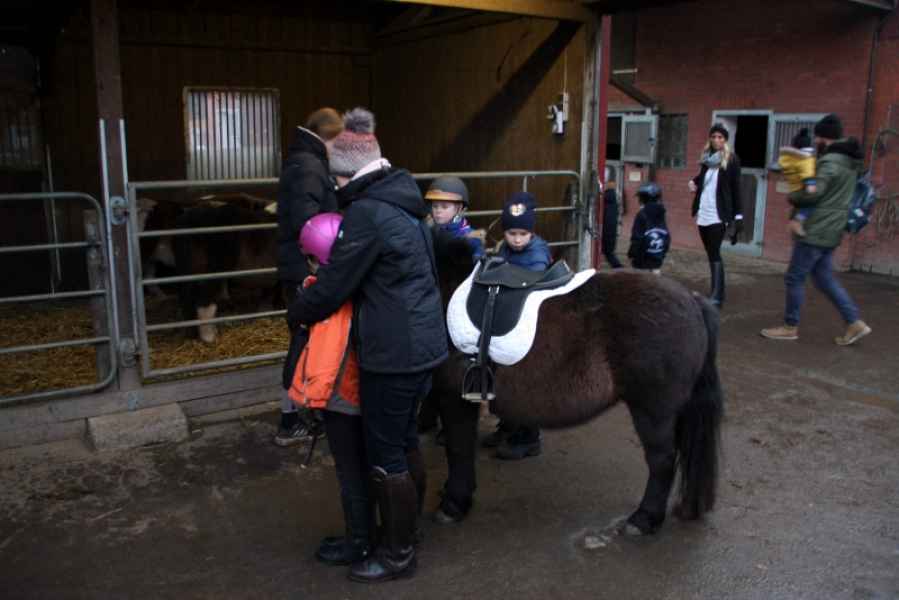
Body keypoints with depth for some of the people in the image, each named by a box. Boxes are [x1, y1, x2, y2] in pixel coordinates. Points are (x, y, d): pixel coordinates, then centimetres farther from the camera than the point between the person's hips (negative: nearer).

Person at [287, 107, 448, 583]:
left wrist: (297, 312, 5)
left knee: (385, 453, 5)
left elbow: (332, 287, -16)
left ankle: (398, 554, 20)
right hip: (423, 342, 9)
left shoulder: (366, 212, -19)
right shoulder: (403, 203, 9)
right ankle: (407, 526, 39)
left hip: (392, 351, -9)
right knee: (405, 439, 22)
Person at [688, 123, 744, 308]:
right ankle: (717, 292, 21)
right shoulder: (706, 158, 11)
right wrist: (694, 182, 2)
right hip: (703, 214, 6)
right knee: (711, 254, 12)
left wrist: (738, 216, -10)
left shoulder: (731, 160, -5)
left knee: (715, 254, -12)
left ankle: (716, 296, -14)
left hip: (718, 215, -6)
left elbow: (735, 189, -6)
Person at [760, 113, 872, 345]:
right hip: (831, 230, 10)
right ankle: (855, 323, 14)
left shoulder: (830, 161, -18)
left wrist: (792, 197, -5)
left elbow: (813, 193, -25)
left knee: (794, 278, 1)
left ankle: (790, 327, 10)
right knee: (825, 278, 16)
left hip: (817, 231, -9)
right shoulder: (849, 160, 13)